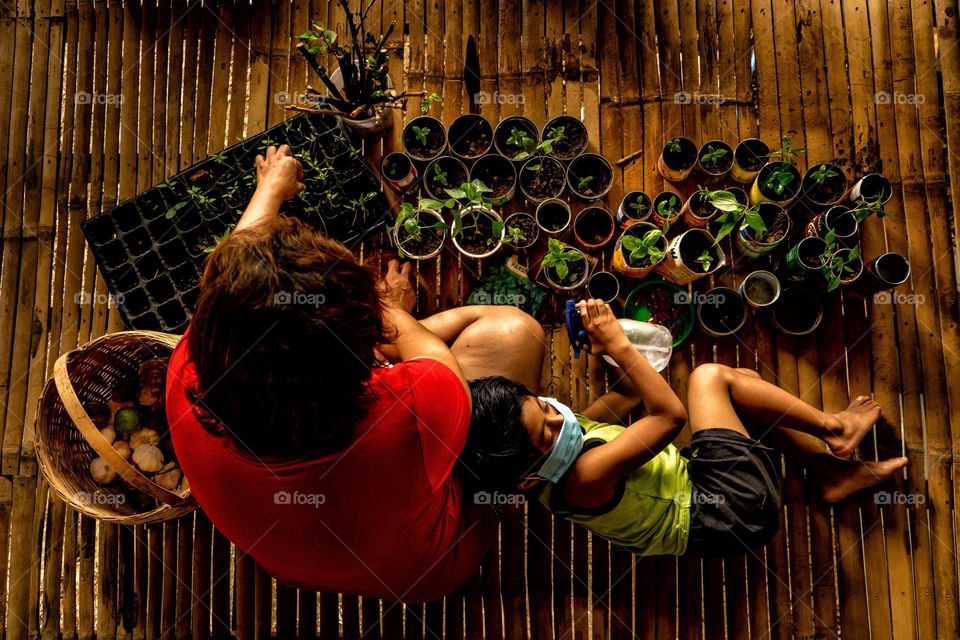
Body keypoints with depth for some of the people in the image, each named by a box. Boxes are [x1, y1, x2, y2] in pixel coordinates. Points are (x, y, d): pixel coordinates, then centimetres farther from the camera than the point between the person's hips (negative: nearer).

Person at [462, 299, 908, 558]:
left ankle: (833, 470, 16)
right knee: (708, 377, -11)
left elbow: (628, 393, 7)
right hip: (732, 509, -9)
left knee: (743, 382, 13)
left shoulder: (567, 432, -3)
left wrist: (609, 350, -11)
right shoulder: (583, 479, -32)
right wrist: (618, 344, -25)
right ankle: (832, 428, 6)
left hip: (696, 483, 9)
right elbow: (669, 414, -30)